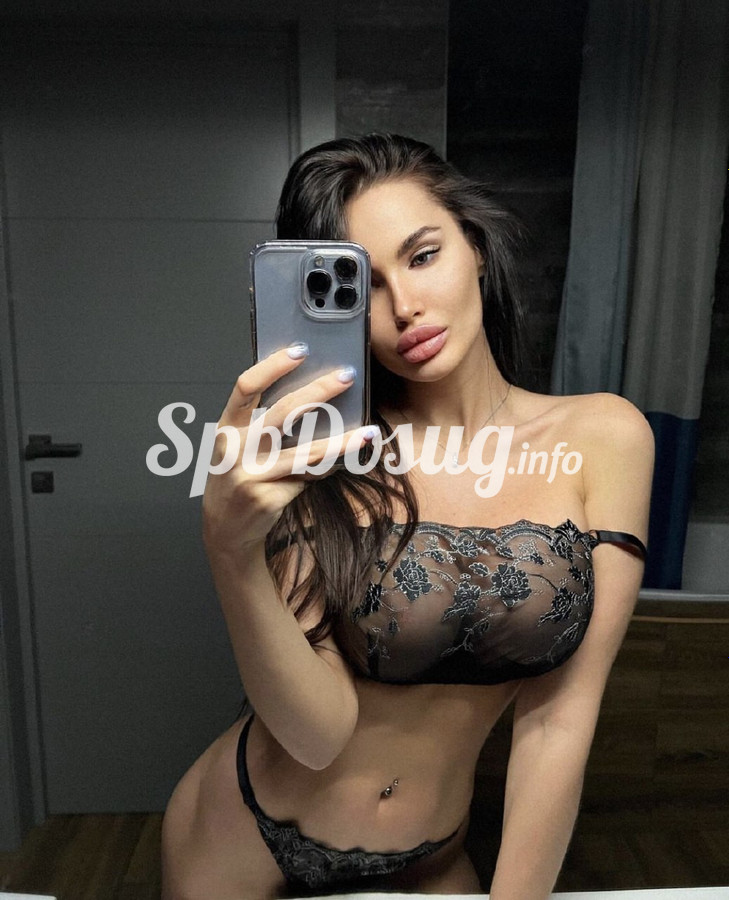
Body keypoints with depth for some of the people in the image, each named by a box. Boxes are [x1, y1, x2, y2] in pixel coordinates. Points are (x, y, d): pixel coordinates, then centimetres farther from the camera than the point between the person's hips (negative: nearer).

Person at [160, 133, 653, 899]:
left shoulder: (602, 438, -15)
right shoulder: (319, 457, -17)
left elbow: (558, 721, -14)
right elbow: (319, 733, -22)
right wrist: (232, 550, -37)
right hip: (246, 835, 1)